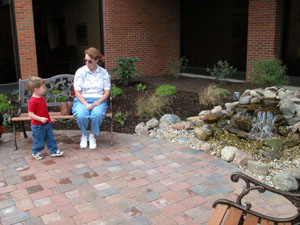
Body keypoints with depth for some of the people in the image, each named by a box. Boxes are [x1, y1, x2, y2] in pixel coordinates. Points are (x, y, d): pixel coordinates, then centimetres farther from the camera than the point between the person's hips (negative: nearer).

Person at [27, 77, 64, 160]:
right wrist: (41, 119, -31)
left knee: (51, 138, 13)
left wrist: (49, 118, 18)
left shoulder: (42, 98, 5)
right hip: (37, 126, -8)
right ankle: (36, 152, 31)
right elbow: (30, 114, -23)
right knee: (38, 140, 9)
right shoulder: (33, 101, -22)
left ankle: (54, 151, 24)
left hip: (47, 123, 8)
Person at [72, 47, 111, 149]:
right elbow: (77, 92, -3)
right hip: (82, 100, 0)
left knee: (97, 114, -35)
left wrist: (99, 101, -14)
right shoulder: (80, 72, 3)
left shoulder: (103, 72, 8)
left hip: (98, 100, 1)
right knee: (81, 115, -34)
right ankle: (84, 135, -1)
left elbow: (107, 91, 5)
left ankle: (92, 135, -6)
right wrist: (86, 104, -18)